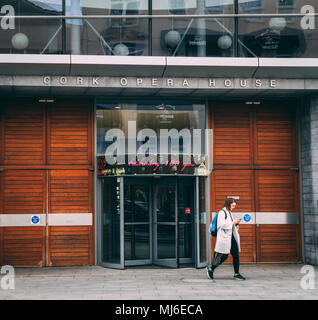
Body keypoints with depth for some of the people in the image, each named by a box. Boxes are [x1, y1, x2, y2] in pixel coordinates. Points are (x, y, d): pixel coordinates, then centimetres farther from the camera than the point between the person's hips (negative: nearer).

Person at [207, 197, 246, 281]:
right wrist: (233, 222, -15)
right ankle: (211, 269, 15)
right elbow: (222, 225, -19)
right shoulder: (222, 213, -10)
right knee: (224, 256, -3)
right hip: (224, 238, -9)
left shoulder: (229, 213, 17)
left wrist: (236, 223, 7)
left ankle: (236, 274, 9)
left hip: (231, 237, 9)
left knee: (236, 255, 3)